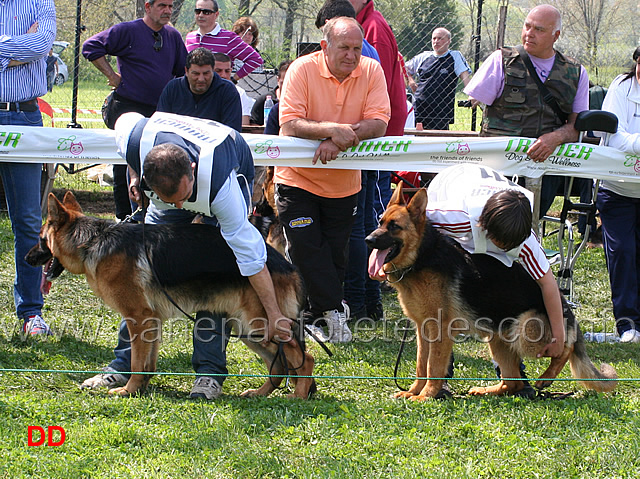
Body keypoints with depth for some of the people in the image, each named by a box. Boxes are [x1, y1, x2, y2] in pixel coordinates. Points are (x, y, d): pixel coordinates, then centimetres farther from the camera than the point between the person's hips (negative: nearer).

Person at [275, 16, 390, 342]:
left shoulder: (371, 71, -8)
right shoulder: (302, 70, -16)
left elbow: (378, 123, -17)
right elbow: (289, 125, -24)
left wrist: (338, 141, -31)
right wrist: (332, 129, -39)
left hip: (343, 181, 2)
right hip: (298, 177, -2)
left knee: (335, 252, 8)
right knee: (306, 247, -11)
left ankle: (318, 315, 24)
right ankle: (334, 311, -4)